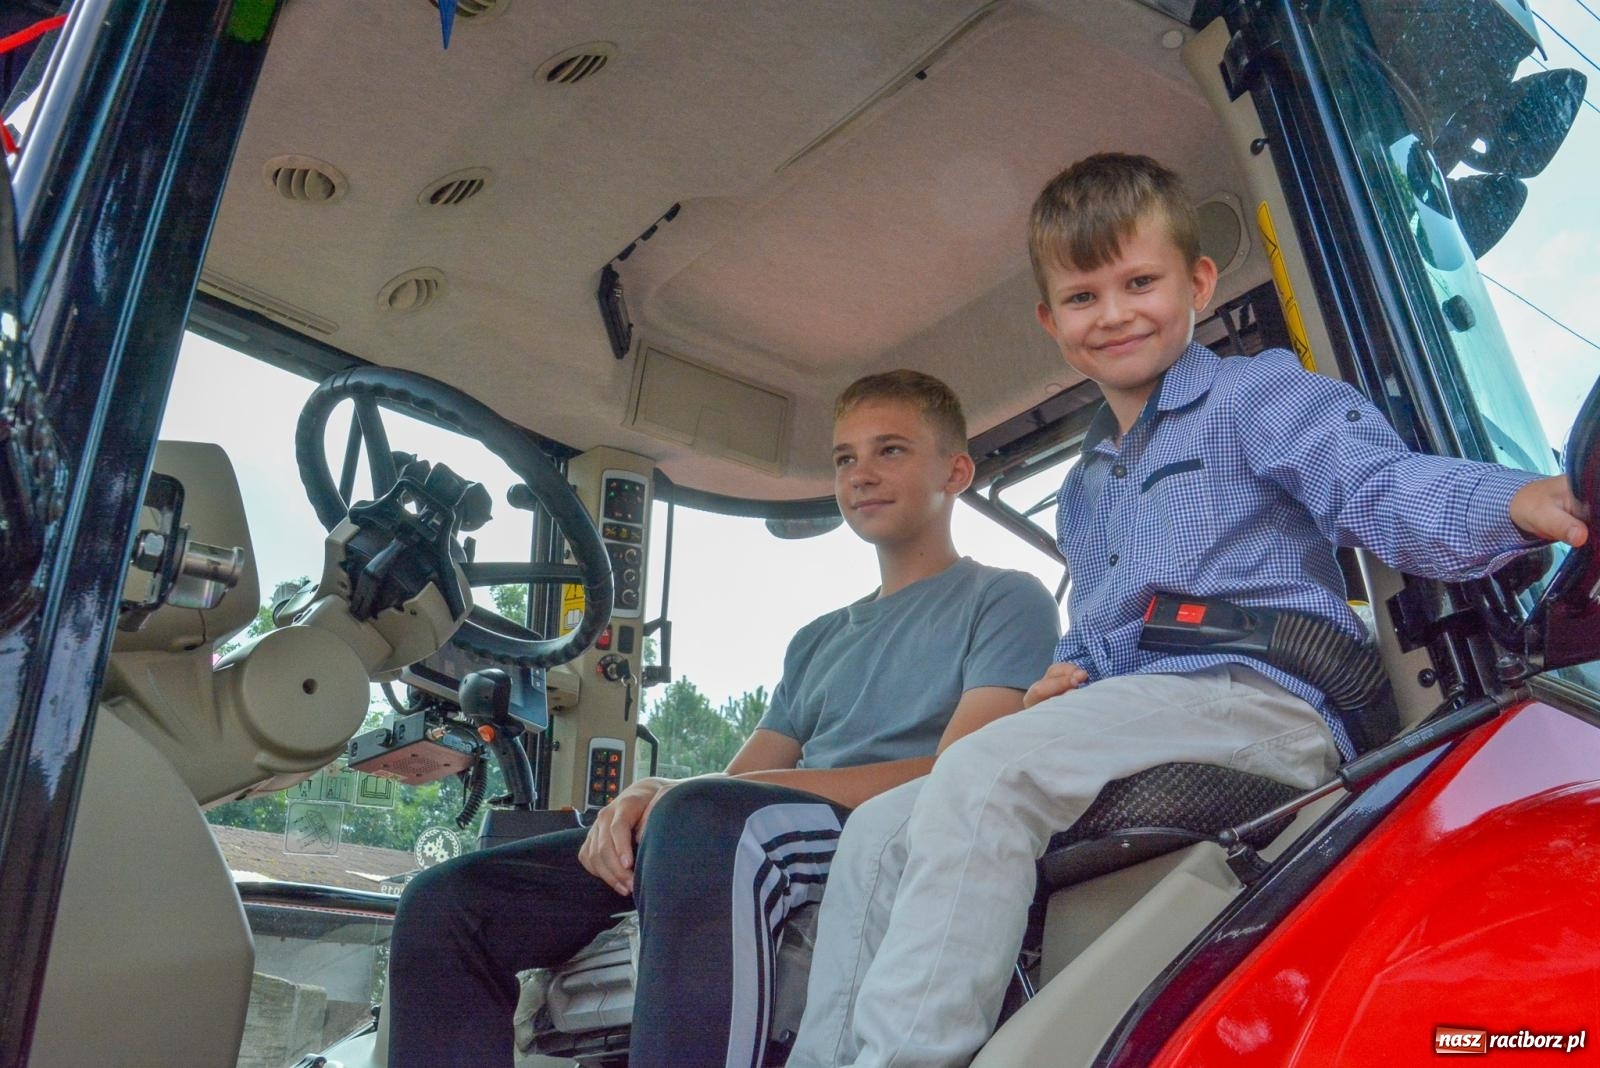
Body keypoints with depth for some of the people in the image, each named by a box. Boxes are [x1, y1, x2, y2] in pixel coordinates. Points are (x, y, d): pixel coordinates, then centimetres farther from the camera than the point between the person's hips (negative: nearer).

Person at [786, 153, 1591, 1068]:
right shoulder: (1083, 491, 29)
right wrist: (1068, 678, 11)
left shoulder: (1258, 395, 6)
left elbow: (1387, 488, -11)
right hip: (1131, 711, 8)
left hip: (1259, 704, -8)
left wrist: (1519, 500, -32)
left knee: (978, 775, -30)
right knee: (881, 829, -1)